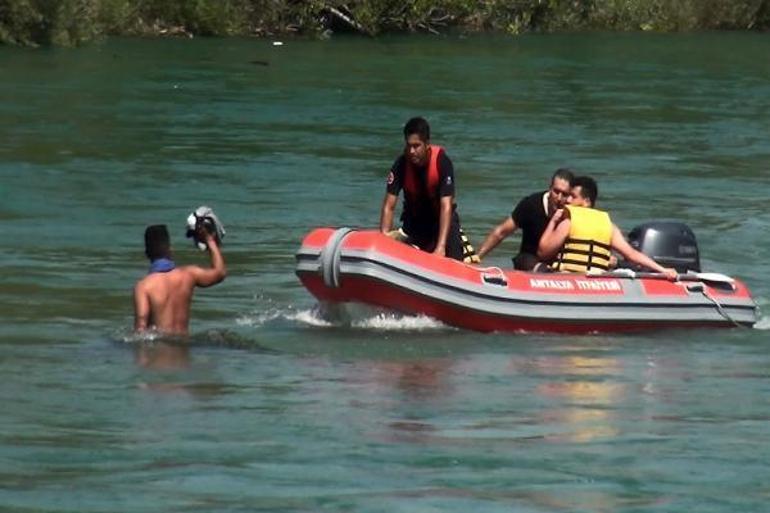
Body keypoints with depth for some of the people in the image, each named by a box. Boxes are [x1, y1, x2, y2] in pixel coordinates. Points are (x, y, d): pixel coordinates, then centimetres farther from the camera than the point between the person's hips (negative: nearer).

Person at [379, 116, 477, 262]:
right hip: (413, 221, 2)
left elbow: (446, 206, -31)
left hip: (442, 219, -2)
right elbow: (389, 206, -19)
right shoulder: (401, 164, -20)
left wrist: (441, 247, -39)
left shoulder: (442, 162, -26)